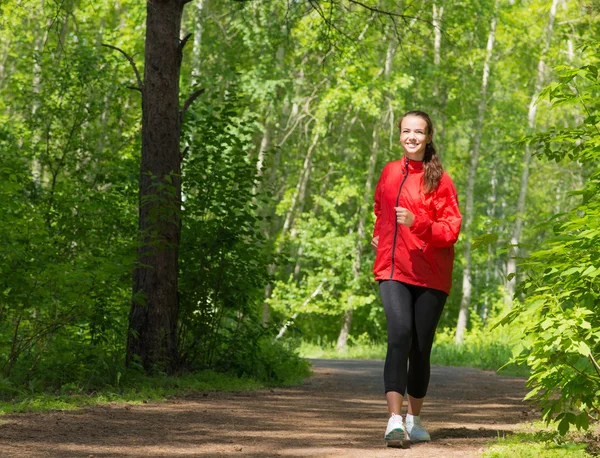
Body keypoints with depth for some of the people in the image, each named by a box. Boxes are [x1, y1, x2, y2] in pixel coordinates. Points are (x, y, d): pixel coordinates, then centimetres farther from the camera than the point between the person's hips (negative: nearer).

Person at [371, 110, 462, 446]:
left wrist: (417, 223, -23)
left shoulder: (440, 179, -3)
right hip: (393, 270, 1)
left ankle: (415, 419, 24)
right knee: (400, 336, -18)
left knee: (421, 348, 5)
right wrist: (380, 235, 23)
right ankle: (395, 420, -26)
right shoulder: (390, 172, 10)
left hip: (430, 276, -1)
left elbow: (451, 229, -10)